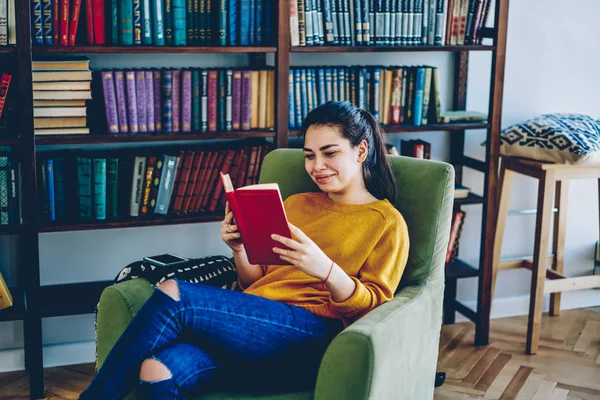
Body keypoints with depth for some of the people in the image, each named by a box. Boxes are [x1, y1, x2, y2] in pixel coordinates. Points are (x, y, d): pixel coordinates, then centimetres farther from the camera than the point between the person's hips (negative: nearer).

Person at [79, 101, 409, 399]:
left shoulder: (387, 223, 10)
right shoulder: (295, 204, 26)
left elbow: (373, 303, -1)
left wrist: (326, 269, -20)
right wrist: (240, 250, 4)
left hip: (309, 333, -5)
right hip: (253, 324, 5)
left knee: (173, 296, -23)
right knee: (156, 372, -28)